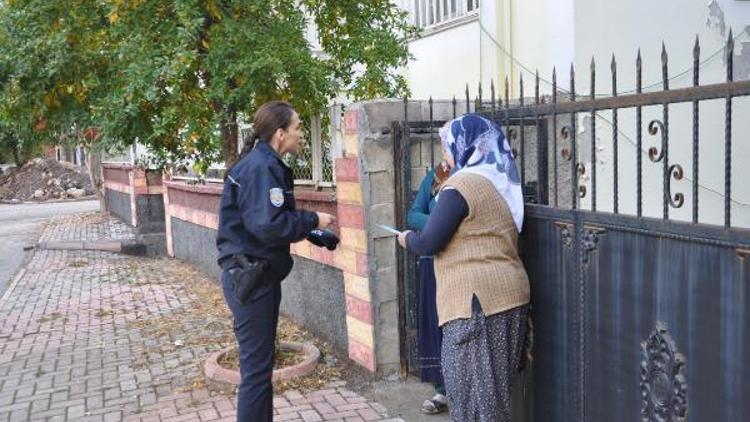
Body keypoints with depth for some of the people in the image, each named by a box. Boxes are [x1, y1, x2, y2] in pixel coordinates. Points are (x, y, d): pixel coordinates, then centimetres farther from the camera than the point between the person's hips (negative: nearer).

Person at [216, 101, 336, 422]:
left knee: (262, 362, 18)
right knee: (256, 367, -2)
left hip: (259, 274, 11)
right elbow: (268, 225, -28)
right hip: (249, 277, -11)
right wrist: (312, 221, -15)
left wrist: (308, 225, 3)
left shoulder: (266, 164, 13)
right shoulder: (260, 167, -18)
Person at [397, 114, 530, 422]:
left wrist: (408, 239, 7)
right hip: (506, 294, 9)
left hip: (477, 298, -9)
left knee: (472, 387, 2)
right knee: (492, 384, 18)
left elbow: (428, 243, -14)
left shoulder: (461, 185, -13)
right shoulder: (501, 181, 13)